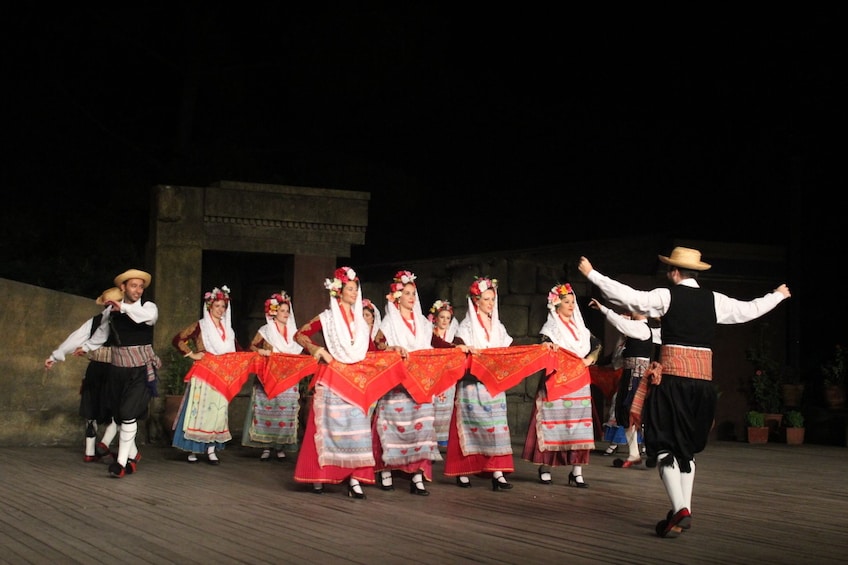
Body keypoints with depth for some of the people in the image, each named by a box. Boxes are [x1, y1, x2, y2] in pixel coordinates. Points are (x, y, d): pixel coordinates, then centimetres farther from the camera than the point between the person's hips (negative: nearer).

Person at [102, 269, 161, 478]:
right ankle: (132, 455, 28)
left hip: (140, 369, -4)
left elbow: (150, 316, -30)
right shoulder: (112, 309, 4)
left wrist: (123, 307, -36)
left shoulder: (147, 306, -5)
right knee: (118, 415, 10)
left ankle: (122, 461, -9)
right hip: (117, 368, 5)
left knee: (129, 414, -13)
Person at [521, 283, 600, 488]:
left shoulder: (580, 327, 16)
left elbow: (596, 345, 21)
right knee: (552, 424, -7)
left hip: (579, 382, 5)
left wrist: (589, 359, 4)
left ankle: (577, 472, 0)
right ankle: (545, 468, 2)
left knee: (579, 425, -1)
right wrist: (549, 349, -32)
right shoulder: (550, 329, 1)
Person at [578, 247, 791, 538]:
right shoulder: (714, 300, 8)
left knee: (665, 444, -2)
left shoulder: (667, 296, -4)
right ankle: (683, 511, 16)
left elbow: (629, 296, -11)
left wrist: (591, 274, -3)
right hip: (703, 379, 5)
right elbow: (750, 309, 21)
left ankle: (680, 510, -19)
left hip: (672, 376, -4)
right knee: (687, 446, 17)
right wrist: (778, 295, 40)